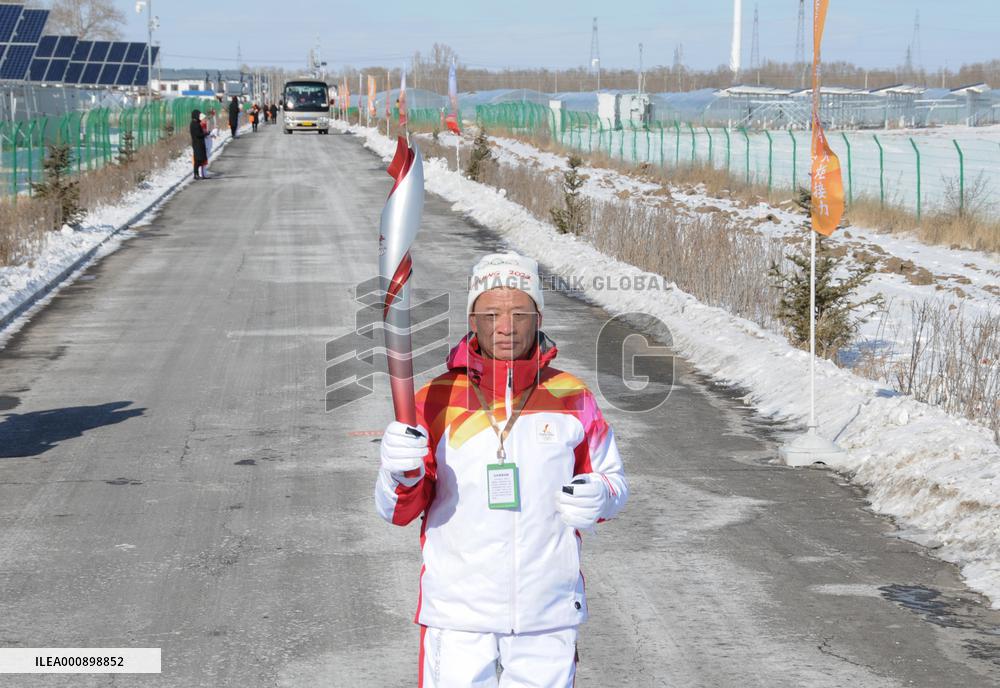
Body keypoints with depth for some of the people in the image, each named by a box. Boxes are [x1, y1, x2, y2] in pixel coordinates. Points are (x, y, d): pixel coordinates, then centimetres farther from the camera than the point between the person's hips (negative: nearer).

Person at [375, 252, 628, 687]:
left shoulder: (572, 398, 0)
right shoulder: (436, 400, -4)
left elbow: (612, 479, 11)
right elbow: (397, 511, -4)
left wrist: (598, 497, -12)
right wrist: (403, 474, -26)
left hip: (548, 615, 1)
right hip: (458, 615, -1)